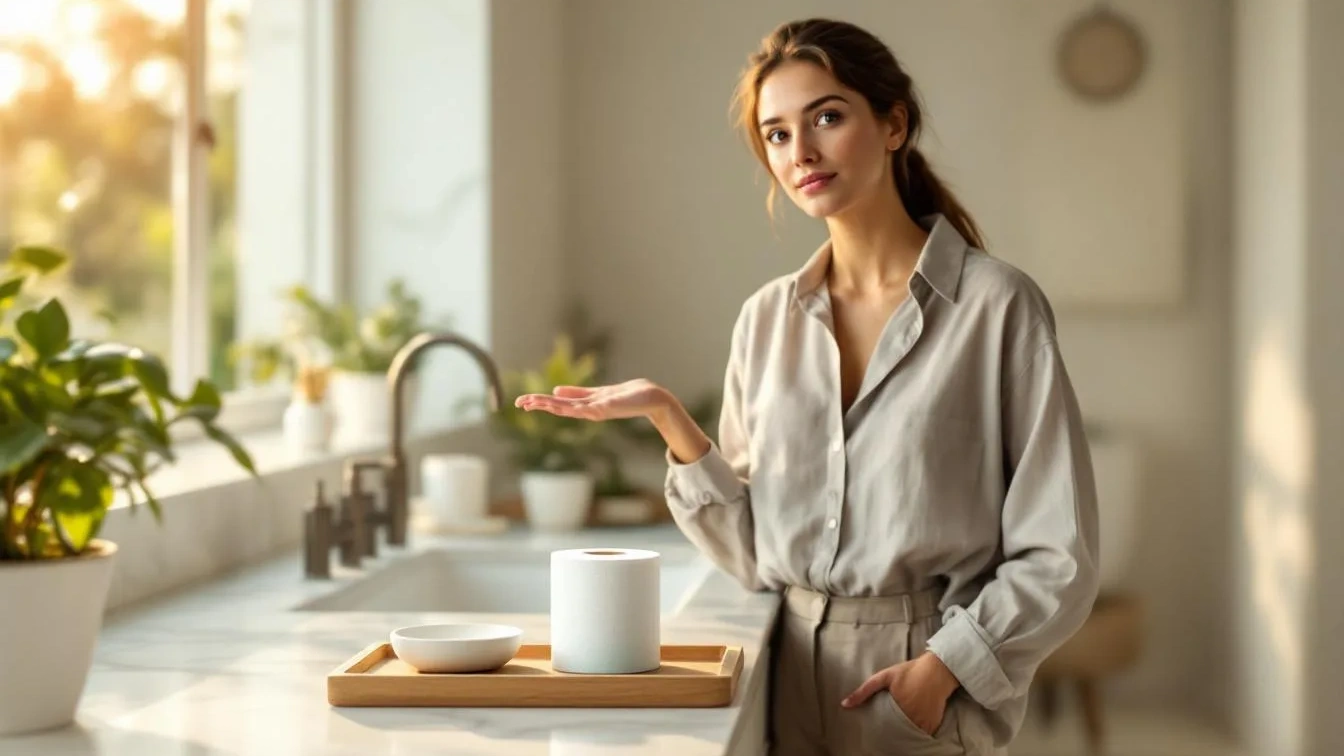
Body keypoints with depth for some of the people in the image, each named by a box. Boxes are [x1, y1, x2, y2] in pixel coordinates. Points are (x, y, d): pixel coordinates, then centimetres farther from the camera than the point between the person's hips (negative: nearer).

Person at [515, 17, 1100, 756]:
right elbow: (754, 554, 3)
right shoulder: (767, 319, 4)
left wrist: (942, 667, -15)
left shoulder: (997, 305, -9)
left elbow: (1056, 556, -8)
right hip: (791, 689, 4)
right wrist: (669, 420, -6)